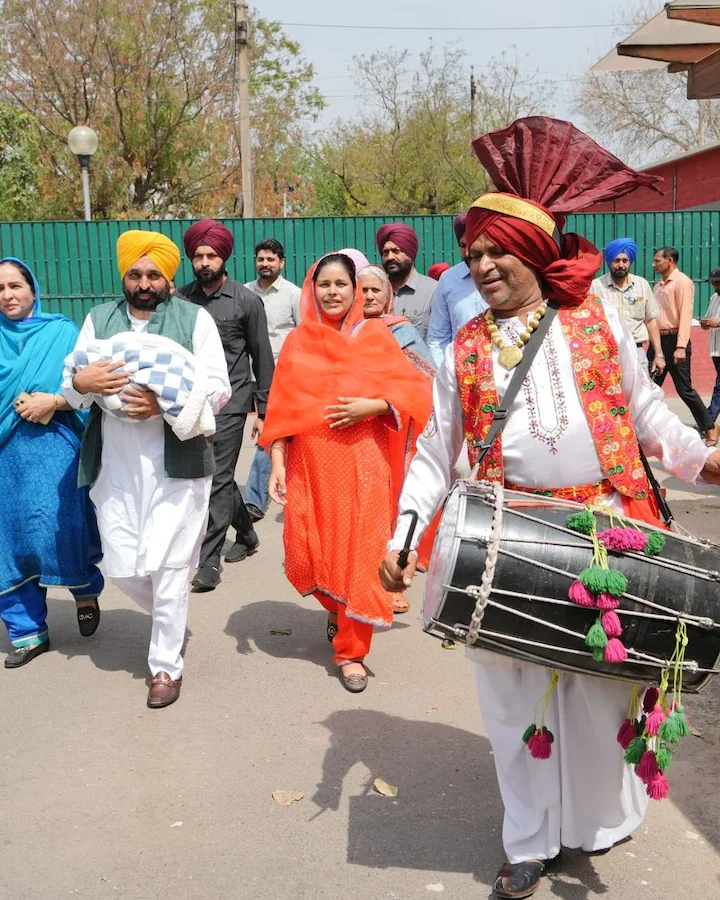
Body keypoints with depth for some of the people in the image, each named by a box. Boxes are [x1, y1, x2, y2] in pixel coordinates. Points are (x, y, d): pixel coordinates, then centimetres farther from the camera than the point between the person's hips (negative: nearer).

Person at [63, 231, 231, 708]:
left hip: (177, 463, -3)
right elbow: (70, 390, 8)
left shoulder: (194, 319, 0)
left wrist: (164, 403, -20)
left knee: (168, 568, -2)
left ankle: (167, 665, 16)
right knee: (122, 567, 7)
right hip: (115, 465, 4)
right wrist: (81, 381, -16)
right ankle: (172, 622, 37)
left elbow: (218, 390, -5)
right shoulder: (99, 319, 11)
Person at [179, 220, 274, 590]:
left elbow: (262, 359, 0)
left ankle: (209, 561, 2)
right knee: (219, 477, 14)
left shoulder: (246, 301, -3)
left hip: (229, 403, -4)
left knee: (218, 480, -5)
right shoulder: (182, 299, 6)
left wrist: (263, 410, -2)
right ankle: (246, 535, 36)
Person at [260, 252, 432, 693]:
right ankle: (337, 609, 33)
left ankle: (351, 650, 14)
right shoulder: (298, 342, 7)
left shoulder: (376, 337, 3)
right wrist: (277, 465, -4)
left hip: (361, 463, -1)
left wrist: (372, 406, -14)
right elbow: (281, 409, 4)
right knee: (307, 554, -1)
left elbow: (414, 391, 1)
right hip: (309, 465, 1)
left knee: (358, 555, -2)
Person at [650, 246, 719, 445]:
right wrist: (652, 343, 11)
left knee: (684, 389, -2)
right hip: (658, 341, 8)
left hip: (674, 341, -8)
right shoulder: (660, 284, 15)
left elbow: (686, 316, -16)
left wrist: (681, 347, -22)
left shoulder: (682, 282, -9)